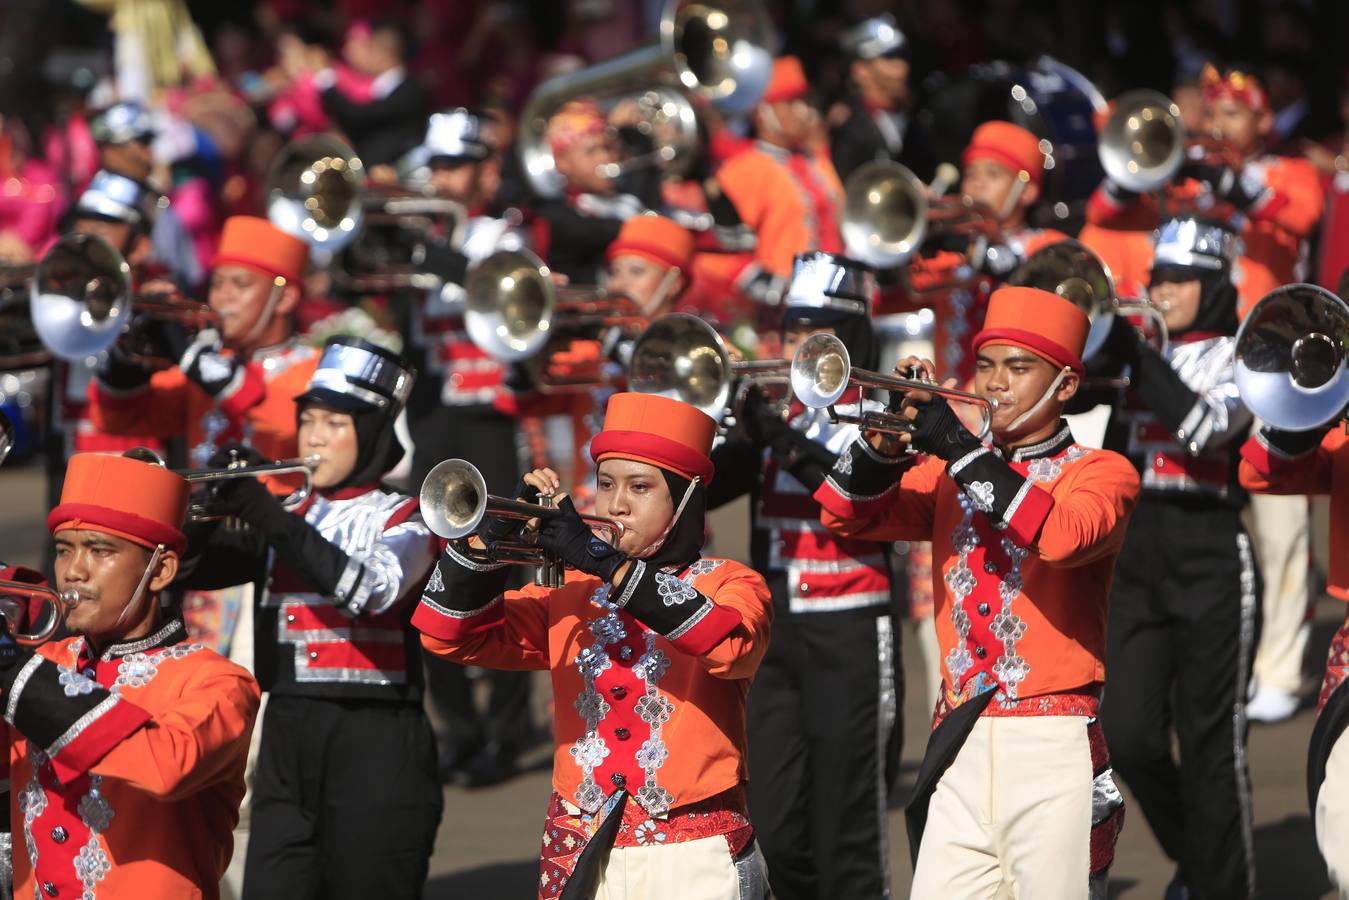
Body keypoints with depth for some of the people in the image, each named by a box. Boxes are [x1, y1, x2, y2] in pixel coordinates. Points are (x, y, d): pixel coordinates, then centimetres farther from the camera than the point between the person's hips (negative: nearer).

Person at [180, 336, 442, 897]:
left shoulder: (404, 519, 1)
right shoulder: (284, 514, 15)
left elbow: (375, 589, -20)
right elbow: (194, 567, 6)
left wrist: (278, 525, -26)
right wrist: (212, 511, -15)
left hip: (374, 747, -4)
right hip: (287, 739, 4)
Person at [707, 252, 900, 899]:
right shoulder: (774, 415, 12)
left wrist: (789, 445, -27)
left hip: (849, 636, -5)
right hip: (772, 629, 5)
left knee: (846, 828, -5)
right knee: (773, 828, 3)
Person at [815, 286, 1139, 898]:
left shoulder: (1101, 473, 1)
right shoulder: (949, 474, 17)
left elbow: (1063, 535, -20)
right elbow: (846, 515, 10)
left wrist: (959, 447, -20)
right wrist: (889, 443, -9)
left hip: (1051, 745, -4)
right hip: (959, 746, 4)